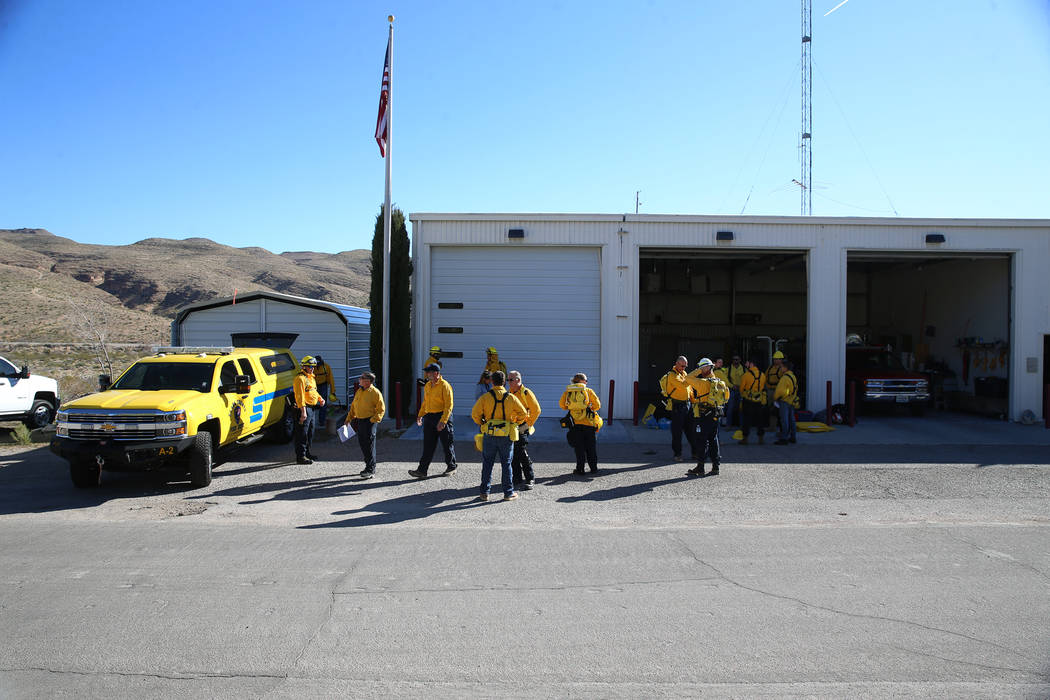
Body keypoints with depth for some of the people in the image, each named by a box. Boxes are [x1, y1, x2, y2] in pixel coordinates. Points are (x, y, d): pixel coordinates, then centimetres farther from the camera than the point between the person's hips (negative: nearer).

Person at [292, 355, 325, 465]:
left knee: (310, 432, 18)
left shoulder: (311, 377, 17)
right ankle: (300, 457, -4)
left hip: (312, 409, 10)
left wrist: (320, 398, 9)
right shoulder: (300, 378, -14)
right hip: (305, 408, -10)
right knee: (302, 434, -7)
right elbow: (300, 396, -21)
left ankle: (307, 453, 29)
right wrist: (303, 412, -26)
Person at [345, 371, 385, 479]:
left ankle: (371, 470, -3)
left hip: (370, 421, -8)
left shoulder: (375, 392, -9)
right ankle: (368, 465, 25)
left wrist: (374, 419, -19)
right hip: (359, 421, 8)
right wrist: (349, 418, 14)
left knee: (369, 445, -7)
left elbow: (381, 409, -11)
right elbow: (353, 406, 20)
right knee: (362, 444, 12)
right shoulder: (359, 391, 13)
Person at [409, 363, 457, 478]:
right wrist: (420, 415, 10)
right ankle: (422, 470, 2)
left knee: (447, 444, 6)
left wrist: (443, 421, -24)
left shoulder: (444, 385, -13)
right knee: (428, 445, 4)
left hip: (442, 416, -7)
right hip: (429, 417, 7)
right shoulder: (427, 385, 12)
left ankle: (451, 467, 22)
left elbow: (448, 405, -17)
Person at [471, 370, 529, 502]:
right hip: (507, 436, 0)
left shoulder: (485, 397, -5)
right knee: (506, 464, 9)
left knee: (487, 464, 10)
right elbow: (523, 414, 2)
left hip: (489, 435, 0)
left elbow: (475, 413, -7)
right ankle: (508, 493, 13)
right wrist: (515, 423, 17)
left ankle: (484, 492, 12)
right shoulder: (511, 398, -2)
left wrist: (481, 423, 10)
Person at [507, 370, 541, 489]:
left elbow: (536, 410, -10)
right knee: (513, 456, 9)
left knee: (522, 454, -10)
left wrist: (528, 424, -11)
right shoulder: (508, 393, 12)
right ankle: (518, 479, 18)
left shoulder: (526, 393, -9)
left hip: (521, 429, -7)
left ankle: (530, 479, 1)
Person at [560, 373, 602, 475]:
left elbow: (561, 404, 0)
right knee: (591, 447, 9)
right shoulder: (588, 391, 2)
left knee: (579, 447, 7)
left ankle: (580, 469, 7)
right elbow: (597, 405, -3)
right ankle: (593, 468, 12)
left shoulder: (567, 392, 7)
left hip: (575, 423, 1)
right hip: (589, 422, -1)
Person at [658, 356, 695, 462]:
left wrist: (693, 401, 19)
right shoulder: (672, 375, -13)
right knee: (677, 431, -2)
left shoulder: (684, 373, 14)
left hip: (687, 404, 8)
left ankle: (695, 452, 20)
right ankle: (677, 454, 8)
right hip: (677, 406, -8)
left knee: (691, 429, 12)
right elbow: (683, 385, -28)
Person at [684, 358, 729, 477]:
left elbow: (689, 378, -13)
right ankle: (715, 466, 14)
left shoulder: (703, 382, -15)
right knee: (713, 440, 13)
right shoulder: (719, 382, 8)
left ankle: (700, 467, 1)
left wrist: (698, 371, -6)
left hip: (704, 416, -7)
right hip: (715, 415, 7)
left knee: (702, 441, -1)